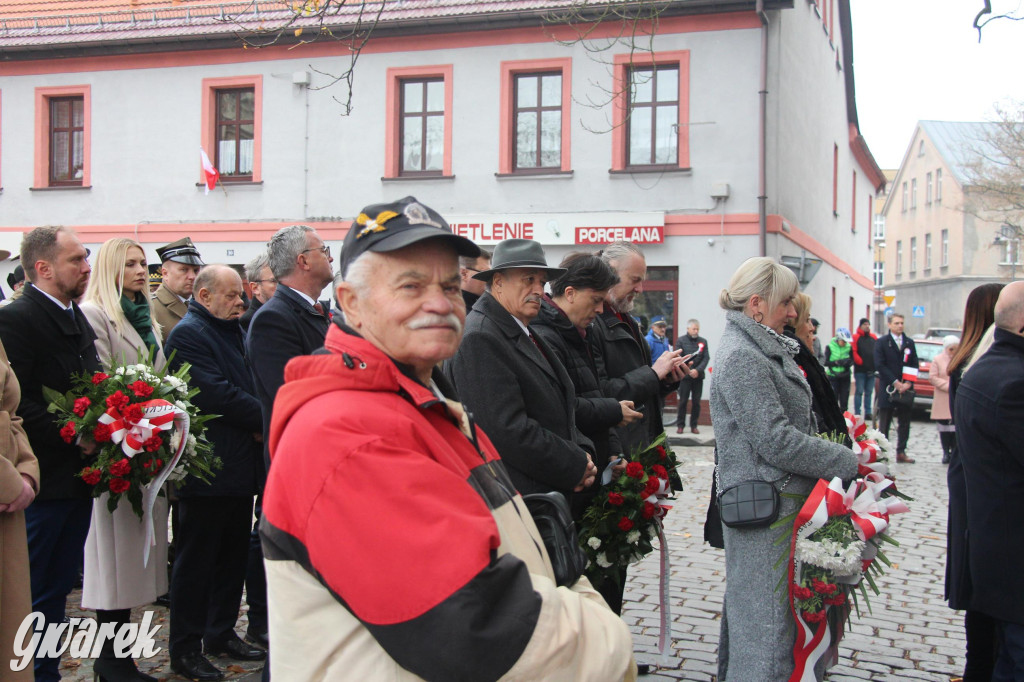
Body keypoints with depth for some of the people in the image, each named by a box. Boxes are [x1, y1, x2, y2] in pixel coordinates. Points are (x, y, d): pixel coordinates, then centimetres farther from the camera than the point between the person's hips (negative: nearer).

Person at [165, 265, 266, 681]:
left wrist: (258, 421, 1)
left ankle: (221, 634, 28)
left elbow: (245, 385, 20)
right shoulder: (188, 334, -13)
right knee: (196, 558, 1)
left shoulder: (231, 331, 17)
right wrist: (262, 417, -11)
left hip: (237, 466, 9)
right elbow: (215, 395, -21)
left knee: (233, 556, 15)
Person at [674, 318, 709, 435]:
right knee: (683, 401, 0)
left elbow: (706, 358, 3)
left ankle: (694, 425, 12)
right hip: (685, 376, -2)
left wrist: (697, 370, -12)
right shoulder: (681, 340, 3)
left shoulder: (703, 341, 10)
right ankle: (680, 425, 8)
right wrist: (687, 370, -16)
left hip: (698, 376, 2)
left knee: (696, 401, 4)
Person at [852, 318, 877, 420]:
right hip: (860, 370, -5)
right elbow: (854, 352, -11)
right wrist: (860, 362, -17)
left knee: (869, 392, 11)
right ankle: (857, 413, 1)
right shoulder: (856, 337, -4)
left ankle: (868, 413, 17)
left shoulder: (874, 338, 12)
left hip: (871, 370, 5)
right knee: (859, 392, -3)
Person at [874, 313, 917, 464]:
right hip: (888, 389, -4)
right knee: (884, 423, 0)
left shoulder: (909, 342, 11)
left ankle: (901, 452, 12)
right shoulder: (882, 342, 0)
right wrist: (895, 382, -14)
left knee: (904, 423, 5)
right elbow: (880, 365, -8)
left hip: (905, 389, 4)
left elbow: (914, 365, 8)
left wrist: (908, 383, -7)